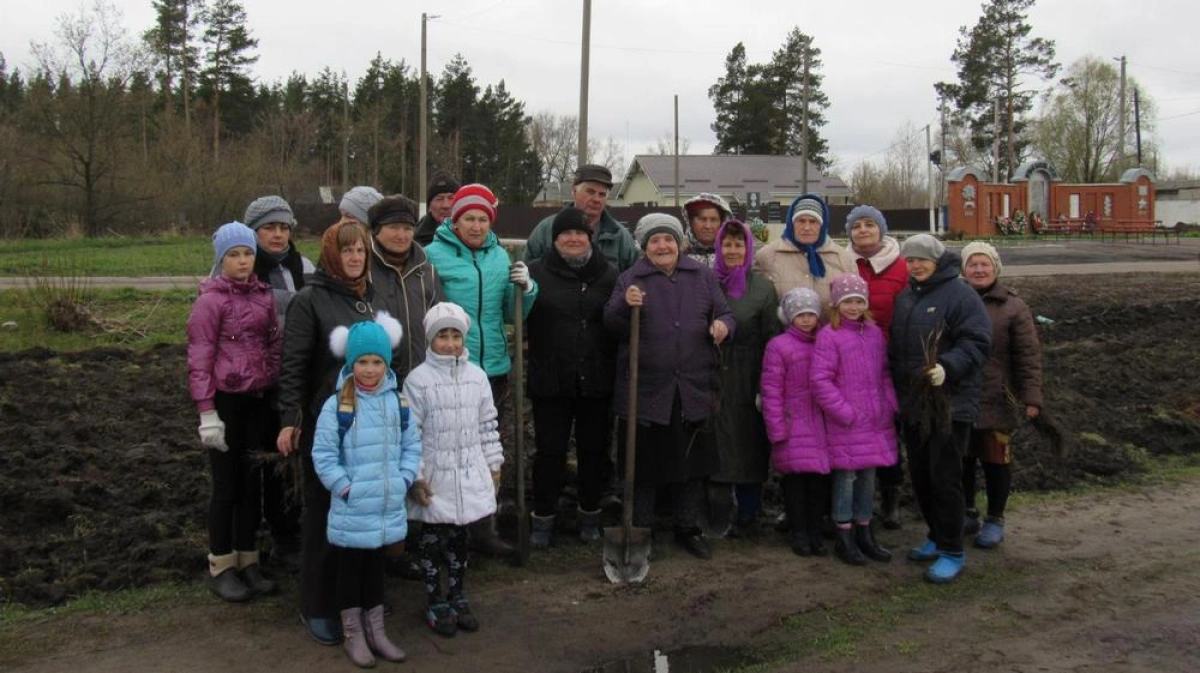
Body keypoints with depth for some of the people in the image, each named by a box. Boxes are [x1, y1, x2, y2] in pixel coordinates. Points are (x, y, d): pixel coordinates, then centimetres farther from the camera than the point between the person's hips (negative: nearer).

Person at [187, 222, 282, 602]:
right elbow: (199, 357, -10)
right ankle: (221, 567, 18)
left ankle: (248, 562, 25)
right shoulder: (210, 300, -9)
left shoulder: (264, 296, 7)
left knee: (252, 483, 13)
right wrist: (207, 412, -14)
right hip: (227, 399, -5)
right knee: (226, 486, 4)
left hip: (258, 400, 5)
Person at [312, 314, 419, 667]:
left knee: (376, 566, 18)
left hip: (388, 506, 4)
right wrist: (345, 488, -14)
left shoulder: (397, 402, 2)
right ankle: (353, 634, 24)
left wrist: (404, 480, -2)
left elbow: (411, 444, 8)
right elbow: (323, 454, -11)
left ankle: (376, 631, 31)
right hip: (351, 509, -4)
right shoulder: (337, 405, -11)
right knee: (350, 568, 10)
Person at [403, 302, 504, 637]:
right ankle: (435, 602, 24)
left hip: (469, 473, 4)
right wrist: (415, 477, -13)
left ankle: (458, 597, 31)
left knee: (459, 535, 16)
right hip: (434, 475, -4)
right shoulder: (418, 379, -11)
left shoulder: (477, 376, 2)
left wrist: (493, 466, 10)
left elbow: (488, 425, 9)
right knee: (433, 537, 9)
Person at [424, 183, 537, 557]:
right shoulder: (434, 254, -6)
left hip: (493, 368, 5)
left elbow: (513, 315, 11)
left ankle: (483, 530, 28)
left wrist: (525, 289, -6)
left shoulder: (500, 257, 9)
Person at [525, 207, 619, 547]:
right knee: (549, 451, 6)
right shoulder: (537, 271, 1)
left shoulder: (609, 274, 6)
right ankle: (543, 518, 22)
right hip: (550, 382, -1)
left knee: (593, 450, 13)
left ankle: (590, 516, 30)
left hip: (596, 382, 2)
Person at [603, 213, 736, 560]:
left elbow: (725, 314, 13)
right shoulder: (630, 279, 3)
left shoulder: (703, 277, 9)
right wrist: (624, 304, -24)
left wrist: (723, 324, -10)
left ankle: (688, 528, 27)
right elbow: (611, 324, -3)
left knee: (691, 461, 12)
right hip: (645, 387, -2)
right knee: (644, 464, 6)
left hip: (693, 389, 2)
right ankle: (640, 529, 21)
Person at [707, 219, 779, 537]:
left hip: (747, 382, -2)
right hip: (712, 380, 2)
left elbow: (772, 338, -3)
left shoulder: (763, 288, 1)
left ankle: (748, 516, 16)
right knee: (714, 447, 4)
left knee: (748, 447, 5)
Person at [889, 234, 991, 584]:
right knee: (919, 475, 14)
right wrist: (895, 386, 15)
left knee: (944, 476, -5)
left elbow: (976, 343, -15)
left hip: (950, 403, -7)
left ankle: (952, 552, 6)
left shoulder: (959, 294, -9)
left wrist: (948, 368, -29)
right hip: (912, 403, 8)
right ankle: (937, 536, 30)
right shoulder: (905, 296, 14)